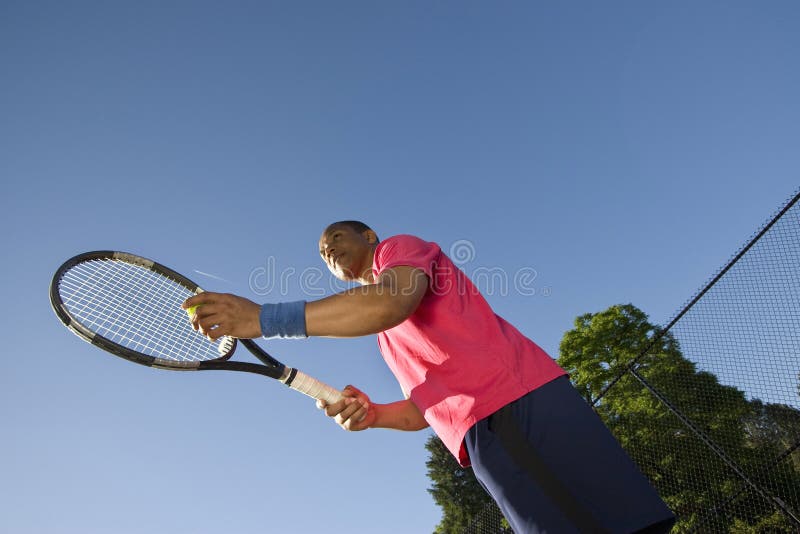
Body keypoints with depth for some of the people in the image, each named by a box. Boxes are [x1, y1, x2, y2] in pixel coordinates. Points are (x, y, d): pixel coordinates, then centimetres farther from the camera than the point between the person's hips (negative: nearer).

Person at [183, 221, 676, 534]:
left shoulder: (402, 246, 9)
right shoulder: (387, 340, 31)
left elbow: (391, 303, -16)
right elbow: (426, 409, 26)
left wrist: (264, 318, -17)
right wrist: (369, 413, 4)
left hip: (522, 398, -7)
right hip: (485, 440, 7)